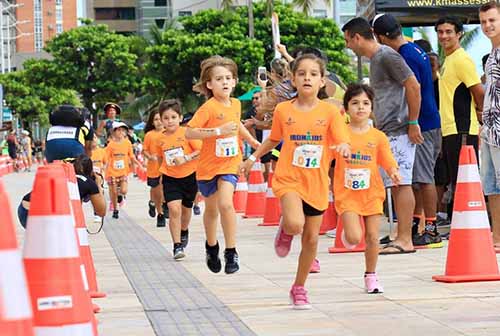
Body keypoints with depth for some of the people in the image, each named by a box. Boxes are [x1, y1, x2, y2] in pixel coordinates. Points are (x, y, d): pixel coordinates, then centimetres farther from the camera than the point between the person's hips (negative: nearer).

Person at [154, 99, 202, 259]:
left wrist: (186, 158, -25)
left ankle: (184, 232, 50)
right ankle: (177, 245, -10)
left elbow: (201, 150, -16)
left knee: (186, 208, 18)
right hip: (170, 179, 0)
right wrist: (163, 171, 11)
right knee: (174, 209, -15)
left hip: (189, 176, 0)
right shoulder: (159, 139, -2)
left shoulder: (187, 133, -13)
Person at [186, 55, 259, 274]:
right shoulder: (208, 108, -16)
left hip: (230, 163, 2)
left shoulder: (236, 104, 2)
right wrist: (218, 131, -30)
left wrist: (252, 141, 28)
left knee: (225, 204, -19)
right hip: (209, 164, -2)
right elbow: (189, 133, -25)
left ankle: (231, 252, -11)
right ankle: (211, 246, 39)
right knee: (211, 209, 14)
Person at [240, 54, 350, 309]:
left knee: (311, 239, 7)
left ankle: (299, 288, 26)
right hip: (288, 179, -1)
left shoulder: (329, 111, -4)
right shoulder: (283, 110, -1)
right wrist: (252, 158, 15)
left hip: (317, 184, 1)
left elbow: (343, 142, -9)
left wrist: (344, 147, -31)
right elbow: (274, 139, 15)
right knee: (295, 223, -28)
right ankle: (285, 230, 11)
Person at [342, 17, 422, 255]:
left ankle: (405, 239, -12)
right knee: (396, 185, 9)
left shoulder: (387, 56, -11)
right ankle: (402, 237, 12)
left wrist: (412, 123, -16)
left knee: (401, 183, -10)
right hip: (387, 132, 10)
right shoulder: (375, 59, 19)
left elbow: (413, 87, -16)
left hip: (398, 131, -10)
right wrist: (378, 127, 25)